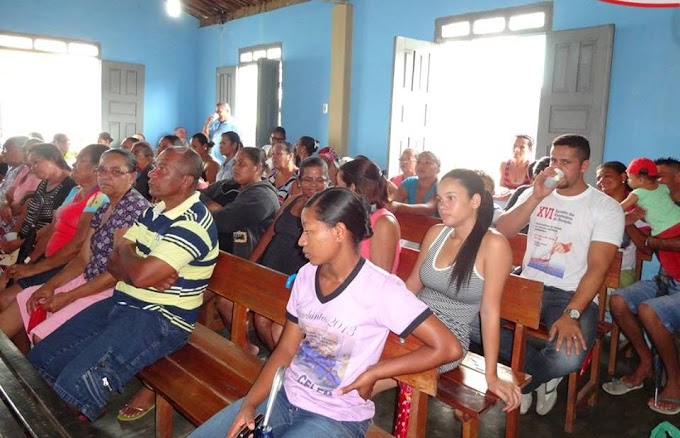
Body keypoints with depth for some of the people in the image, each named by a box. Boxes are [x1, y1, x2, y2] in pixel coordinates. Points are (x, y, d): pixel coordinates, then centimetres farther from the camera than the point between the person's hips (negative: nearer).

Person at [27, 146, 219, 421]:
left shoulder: (194, 223, -20)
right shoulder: (153, 212, 10)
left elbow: (140, 275, -27)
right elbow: (114, 263, 7)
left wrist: (125, 251, -4)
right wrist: (151, 277, -15)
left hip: (162, 320, -9)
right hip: (121, 304, 9)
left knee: (76, 383, -22)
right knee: (41, 360, 6)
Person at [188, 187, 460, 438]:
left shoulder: (381, 288, -21)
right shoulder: (306, 275, -1)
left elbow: (448, 348, -21)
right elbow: (286, 349, 4)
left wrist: (373, 373, -17)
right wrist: (249, 404, -8)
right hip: (285, 396, 6)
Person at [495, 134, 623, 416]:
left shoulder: (606, 208, -3)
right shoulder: (534, 195, 10)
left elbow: (597, 268, -12)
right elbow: (501, 233, -4)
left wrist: (571, 314, -24)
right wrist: (536, 197, -14)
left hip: (571, 295, -4)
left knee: (568, 358, -33)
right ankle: (542, 376, -1)